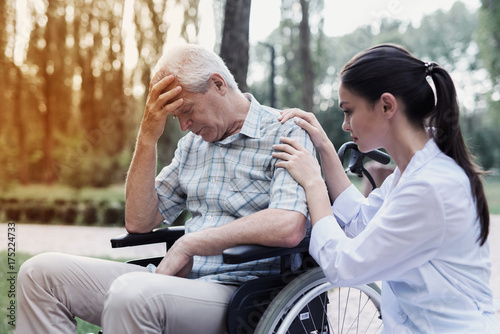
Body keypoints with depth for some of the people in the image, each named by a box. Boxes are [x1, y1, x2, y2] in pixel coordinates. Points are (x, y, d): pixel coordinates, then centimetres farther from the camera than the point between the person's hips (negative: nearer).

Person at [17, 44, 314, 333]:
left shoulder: (286, 134, -5)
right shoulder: (193, 143, 17)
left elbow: (289, 227, -23)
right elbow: (139, 222, 13)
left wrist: (187, 244, -16)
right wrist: (147, 137, 2)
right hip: (182, 279, 7)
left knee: (131, 293, -37)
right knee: (42, 271, -2)